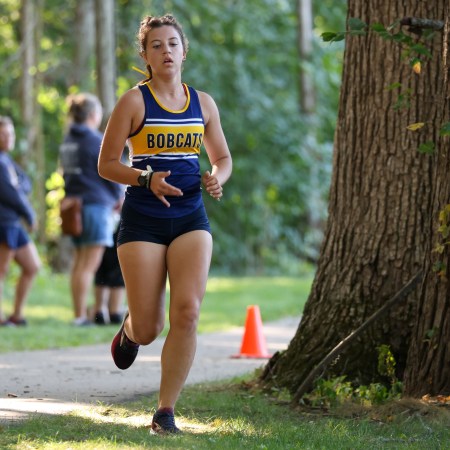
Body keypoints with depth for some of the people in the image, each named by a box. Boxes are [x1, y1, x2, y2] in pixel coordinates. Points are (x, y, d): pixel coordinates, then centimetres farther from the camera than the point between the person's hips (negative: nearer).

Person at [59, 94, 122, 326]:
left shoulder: (67, 141, 10)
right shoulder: (96, 140, -11)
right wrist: (119, 198, 11)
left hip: (75, 204, 7)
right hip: (97, 204, -7)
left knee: (79, 262, 13)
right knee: (90, 264, -6)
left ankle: (79, 313, 15)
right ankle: (81, 316, -8)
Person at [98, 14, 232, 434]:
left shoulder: (202, 102, 9)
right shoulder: (134, 101, -3)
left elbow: (222, 158, 20)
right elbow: (106, 164, -2)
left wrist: (217, 177, -3)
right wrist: (146, 179, -19)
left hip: (190, 218, 3)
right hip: (142, 220, -3)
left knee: (187, 312, -15)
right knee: (148, 330, -2)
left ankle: (166, 411, -5)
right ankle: (131, 327, 38)